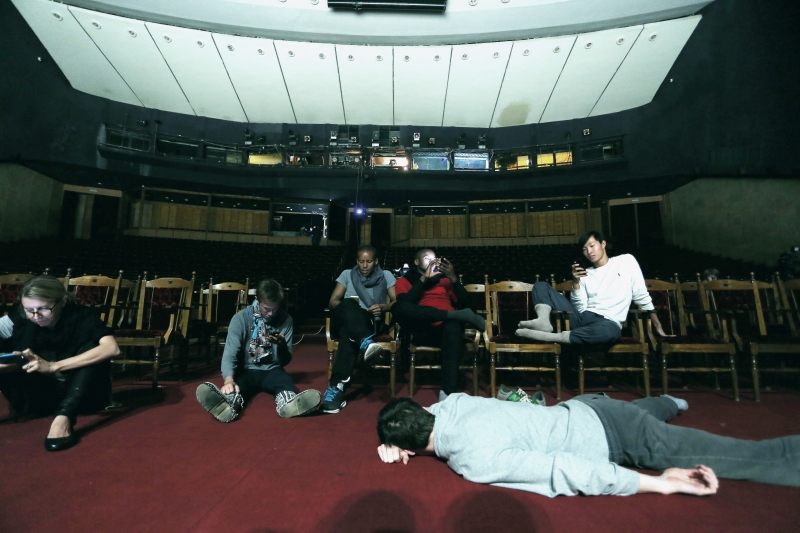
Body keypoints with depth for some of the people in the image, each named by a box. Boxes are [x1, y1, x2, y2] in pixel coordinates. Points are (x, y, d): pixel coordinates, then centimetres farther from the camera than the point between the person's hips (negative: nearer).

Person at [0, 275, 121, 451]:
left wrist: (53, 366, -33)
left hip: (80, 394, -2)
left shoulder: (80, 316, -15)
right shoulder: (21, 318, -6)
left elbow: (111, 348, -32)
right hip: (39, 395, 2)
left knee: (92, 345, -28)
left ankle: (64, 415, -35)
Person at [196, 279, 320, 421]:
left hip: (271, 370, 1)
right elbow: (230, 353, -20)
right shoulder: (240, 318, -9)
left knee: (285, 380, -35)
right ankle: (229, 403, -68)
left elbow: (285, 361, 1)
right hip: (246, 370, 0)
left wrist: (282, 345, -23)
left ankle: (287, 402, -67)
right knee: (233, 387, -36)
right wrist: (229, 379, -41)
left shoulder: (285, 320, -3)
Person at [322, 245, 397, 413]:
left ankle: (336, 387, -51)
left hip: (371, 322, -1)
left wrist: (383, 307, -14)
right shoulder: (347, 274, 18)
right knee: (349, 303, -38)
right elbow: (333, 301, 10)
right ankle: (364, 342, -62)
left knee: (348, 334, -39)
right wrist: (348, 308, -13)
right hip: (345, 321, 1)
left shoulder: (386, 276, 16)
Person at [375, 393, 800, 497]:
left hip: (609, 436, -6)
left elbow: (567, 471, -32)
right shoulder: (452, 403, -9)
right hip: (585, 411, 7)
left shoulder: (475, 459, -30)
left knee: (753, 458, 9)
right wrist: (394, 439, 0)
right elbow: (424, 416, 16)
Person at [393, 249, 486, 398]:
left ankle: (448, 392, -41)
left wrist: (453, 278, -1)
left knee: (453, 325, -36)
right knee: (398, 307, -30)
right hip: (422, 332, -1)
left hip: (446, 329, 1)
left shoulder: (445, 278, 25)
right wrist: (424, 278, -6)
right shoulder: (405, 280, 19)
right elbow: (404, 304, -3)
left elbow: (466, 304, 12)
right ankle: (461, 315, -26)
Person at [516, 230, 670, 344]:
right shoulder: (585, 274, 16)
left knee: (609, 330, -43)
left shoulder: (626, 261, 10)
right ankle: (544, 322, -30)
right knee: (541, 286, -3)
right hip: (583, 317, 4)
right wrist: (576, 282, -9)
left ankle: (549, 337, -37)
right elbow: (580, 309, 4)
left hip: (608, 322, -4)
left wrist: (658, 328, 6)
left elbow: (643, 298, 9)